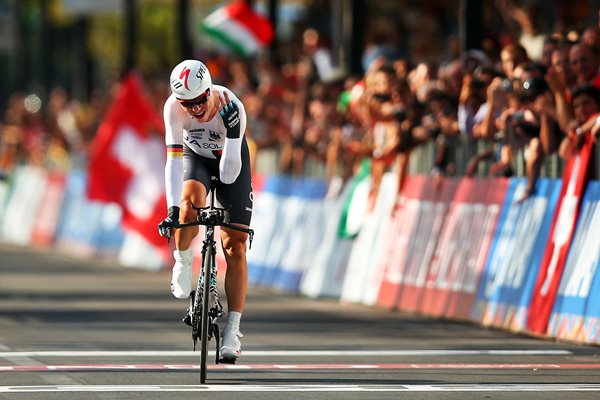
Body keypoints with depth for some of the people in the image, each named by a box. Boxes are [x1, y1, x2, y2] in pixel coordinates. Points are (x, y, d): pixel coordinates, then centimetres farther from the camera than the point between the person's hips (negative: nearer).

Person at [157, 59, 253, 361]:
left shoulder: (231, 108, -35)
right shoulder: (173, 107, -31)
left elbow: (229, 174, -35)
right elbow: (174, 159, -31)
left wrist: (232, 133, -49)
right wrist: (172, 209, -39)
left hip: (230, 160, -1)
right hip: (195, 156, 1)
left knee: (235, 246, -9)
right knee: (190, 204, -35)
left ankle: (232, 332, -6)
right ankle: (182, 262, -5)